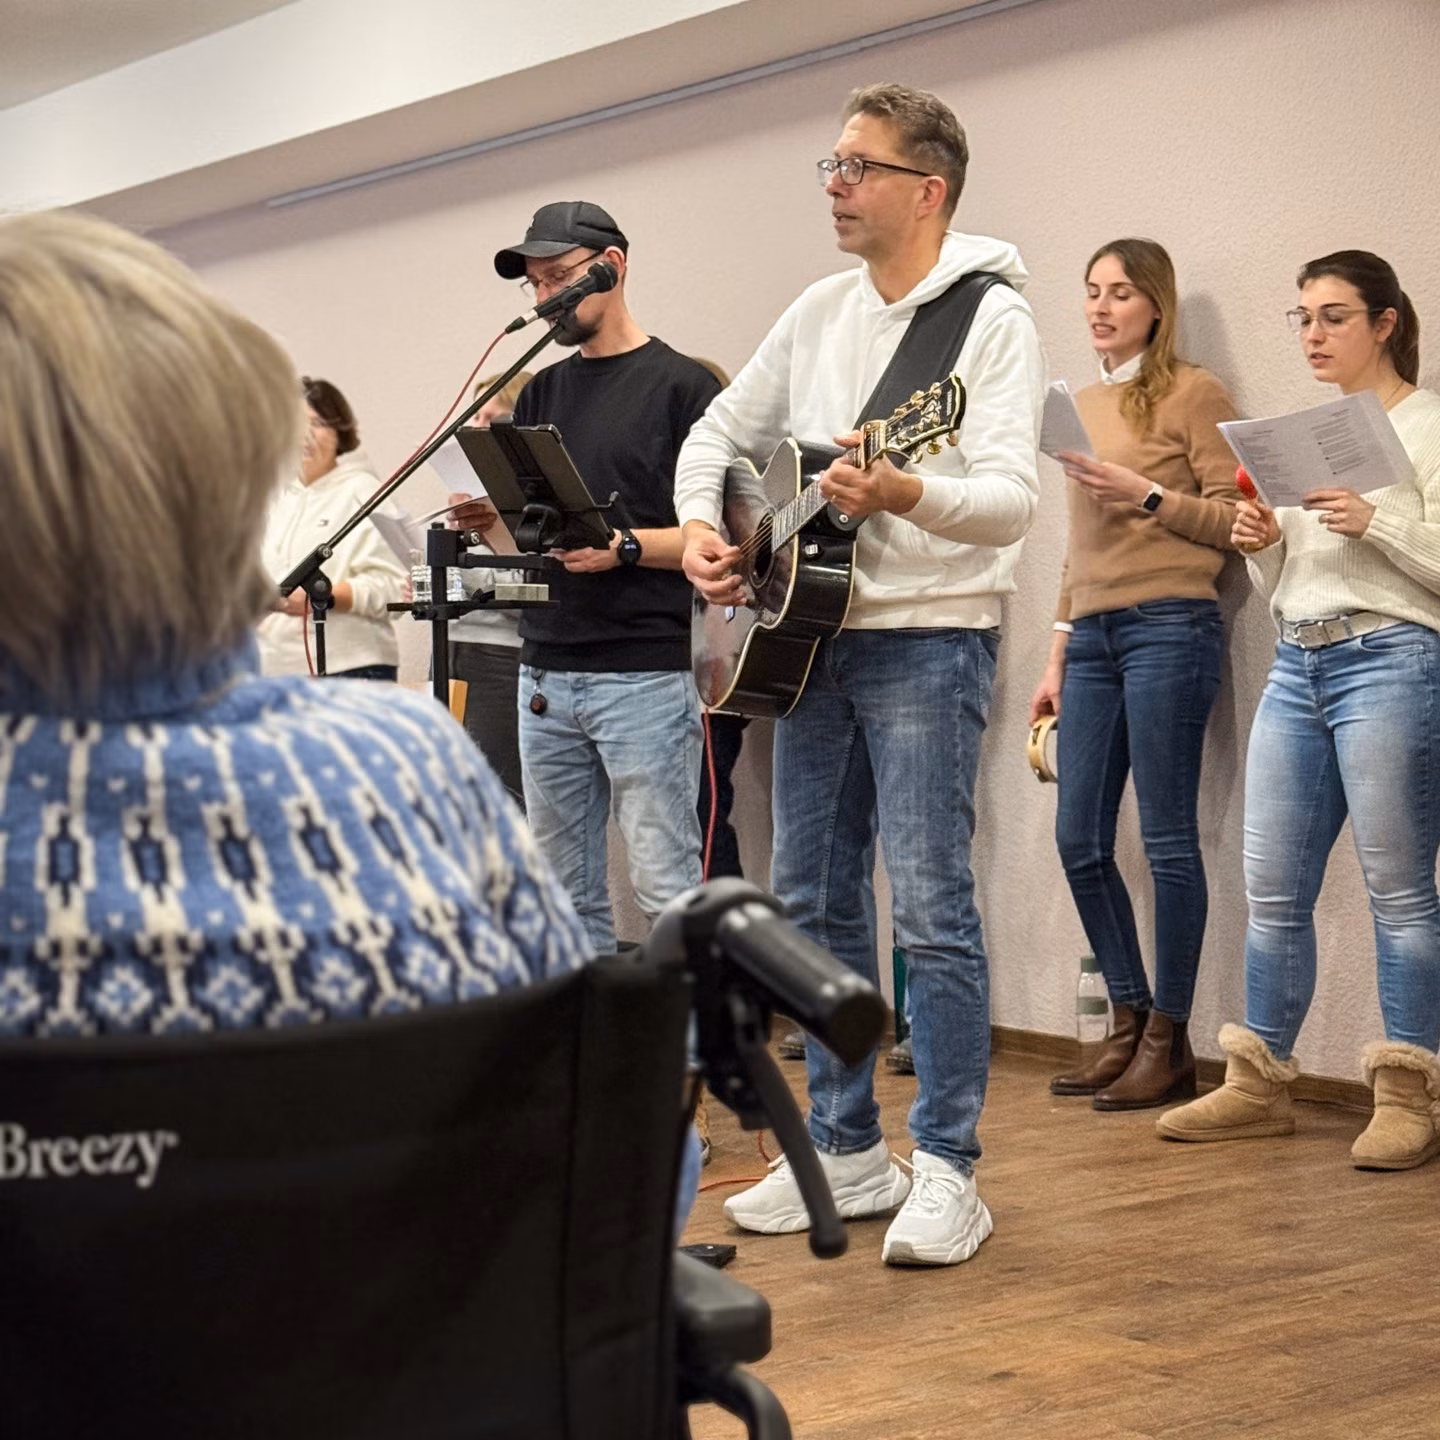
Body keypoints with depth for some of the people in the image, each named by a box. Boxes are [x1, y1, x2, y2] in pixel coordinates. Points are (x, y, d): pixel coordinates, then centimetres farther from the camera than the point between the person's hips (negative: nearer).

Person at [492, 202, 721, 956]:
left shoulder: (681, 385, -3)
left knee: (664, 886, -6)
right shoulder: (542, 394, 16)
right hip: (546, 674, 7)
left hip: (645, 674, -6)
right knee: (565, 892, 9)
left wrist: (625, 547, -20)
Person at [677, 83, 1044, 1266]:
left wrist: (904, 495, -38)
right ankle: (848, 1152, 20)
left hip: (930, 636, -7)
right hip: (815, 635, 7)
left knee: (931, 907, -9)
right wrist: (699, 524, 2)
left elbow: (1012, 498, -19)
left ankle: (948, 1173, 0)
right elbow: (722, 431, 21)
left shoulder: (991, 317, -8)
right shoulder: (820, 312, 12)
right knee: (812, 900, 9)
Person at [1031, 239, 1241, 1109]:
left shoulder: (1191, 394, 0)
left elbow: (1238, 520, -5)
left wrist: (1147, 494, -14)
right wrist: (1057, 658, 20)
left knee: (1168, 840, -4)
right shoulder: (1082, 405, 20)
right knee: (1080, 842, 5)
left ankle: (1169, 1041, 4)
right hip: (1092, 636, 7)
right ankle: (1131, 1027, 17)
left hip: (1169, 628, -7)